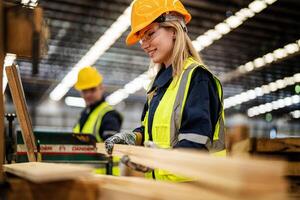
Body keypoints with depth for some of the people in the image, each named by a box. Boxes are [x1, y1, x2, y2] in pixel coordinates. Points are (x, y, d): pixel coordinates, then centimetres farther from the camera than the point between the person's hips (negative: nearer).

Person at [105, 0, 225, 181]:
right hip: (160, 179, 9)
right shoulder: (161, 81, 15)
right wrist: (135, 137, 2)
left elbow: (198, 141, -21)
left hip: (190, 183, -9)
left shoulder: (197, 77, -13)